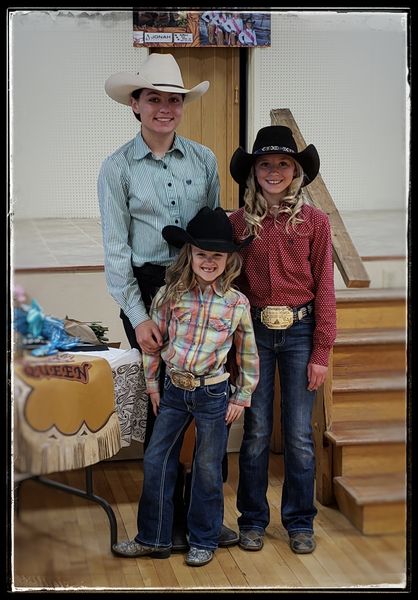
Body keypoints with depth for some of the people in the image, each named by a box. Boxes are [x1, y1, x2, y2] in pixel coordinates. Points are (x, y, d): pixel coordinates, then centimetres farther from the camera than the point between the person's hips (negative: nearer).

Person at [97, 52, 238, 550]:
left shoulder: (204, 159, 7)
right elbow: (116, 249, -3)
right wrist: (138, 317, -10)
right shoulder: (117, 168, -1)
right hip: (147, 289, -2)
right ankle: (169, 516, 17)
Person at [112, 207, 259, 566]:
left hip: (213, 395, -2)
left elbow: (248, 354, 2)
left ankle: (204, 541, 23)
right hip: (174, 391, 2)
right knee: (156, 462, 7)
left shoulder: (237, 303, -7)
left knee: (208, 469, 8)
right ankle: (154, 538, 21)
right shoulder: (170, 295, -4)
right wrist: (152, 384, 6)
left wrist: (242, 398, 2)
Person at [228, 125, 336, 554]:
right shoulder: (239, 222, 2)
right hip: (254, 330, 1)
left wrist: (321, 352, -5)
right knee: (256, 432, 6)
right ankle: (252, 519, 21)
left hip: (299, 330, -1)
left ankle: (299, 522, 20)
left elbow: (324, 289, -2)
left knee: (299, 434, 4)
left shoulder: (314, 221, -1)